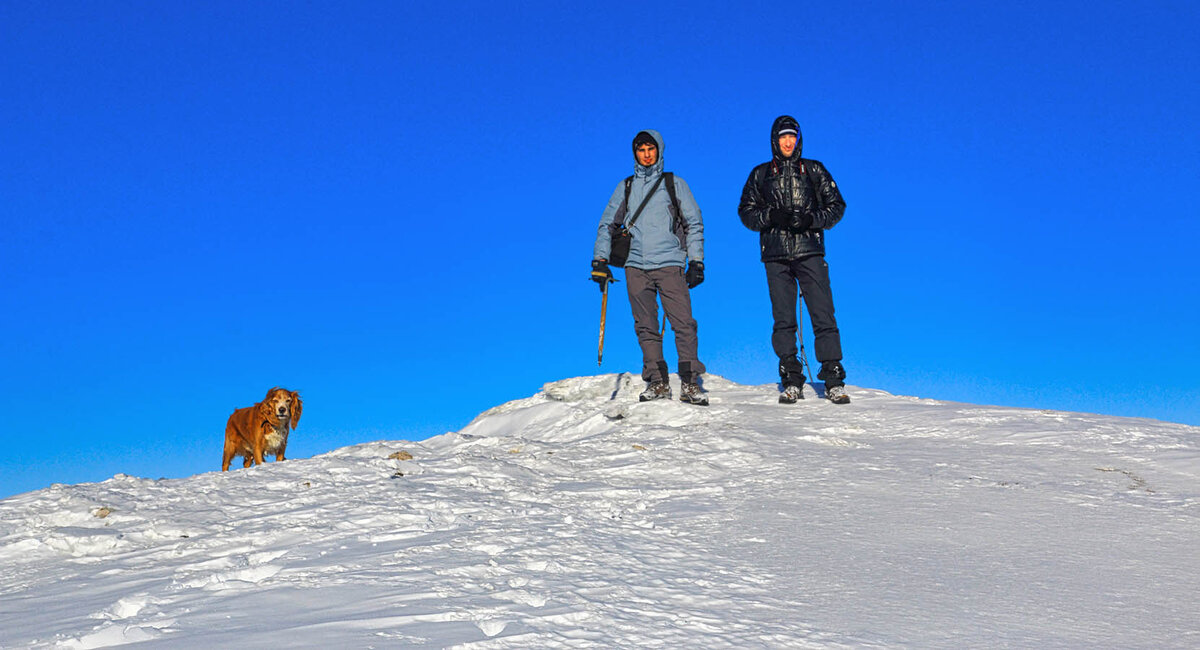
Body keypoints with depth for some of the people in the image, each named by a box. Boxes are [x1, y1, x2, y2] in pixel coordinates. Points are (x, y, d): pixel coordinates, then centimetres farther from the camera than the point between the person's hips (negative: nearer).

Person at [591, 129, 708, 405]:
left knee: (683, 323, -11)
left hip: (670, 263, -2)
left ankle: (690, 382, -7)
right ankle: (657, 382, 4)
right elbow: (607, 224, 19)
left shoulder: (674, 183, 11)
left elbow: (694, 223, 10)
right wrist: (600, 259, 8)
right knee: (645, 326, 0)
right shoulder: (625, 187, 16)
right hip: (636, 266, 2)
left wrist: (696, 262, 1)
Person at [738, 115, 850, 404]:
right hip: (776, 255, 1)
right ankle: (791, 381, 4)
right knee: (783, 320, 0)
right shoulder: (761, 174, 15)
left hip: (810, 252, -1)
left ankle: (833, 380, -6)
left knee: (823, 316, -8)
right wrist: (770, 216, -8)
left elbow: (836, 206, 11)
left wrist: (811, 219, -8)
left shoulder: (814, 170, 12)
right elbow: (746, 212, 12)